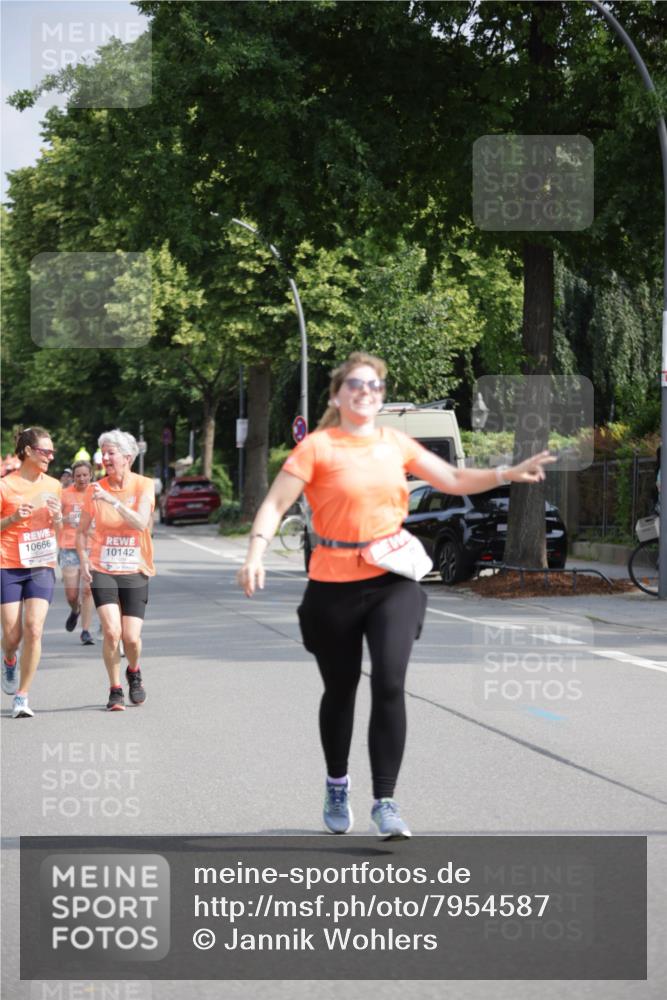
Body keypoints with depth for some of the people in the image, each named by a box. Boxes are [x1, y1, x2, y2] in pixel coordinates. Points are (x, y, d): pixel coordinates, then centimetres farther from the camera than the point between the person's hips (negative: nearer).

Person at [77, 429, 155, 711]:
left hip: (135, 571, 0)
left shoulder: (143, 485, -3)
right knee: (112, 631, -15)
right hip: (102, 570, 0)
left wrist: (112, 500, -28)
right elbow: (81, 530, 11)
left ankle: (133, 672, 29)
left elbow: (141, 523, -19)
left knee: (131, 637, -5)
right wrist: (83, 561, -3)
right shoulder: (95, 489, 2)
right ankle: (115, 691, 2)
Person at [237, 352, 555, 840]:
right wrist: (255, 556, -25)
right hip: (334, 585, -2)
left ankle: (385, 800, -7)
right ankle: (337, 784, 37)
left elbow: (454, 479, 15)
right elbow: (275, 505, -10)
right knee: (340, 690, 12)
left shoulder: (396, 443, 8)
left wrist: (508, 474, 2)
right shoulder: (317, 447, -5)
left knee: (390, 684, -13)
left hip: (392, 580, 2)